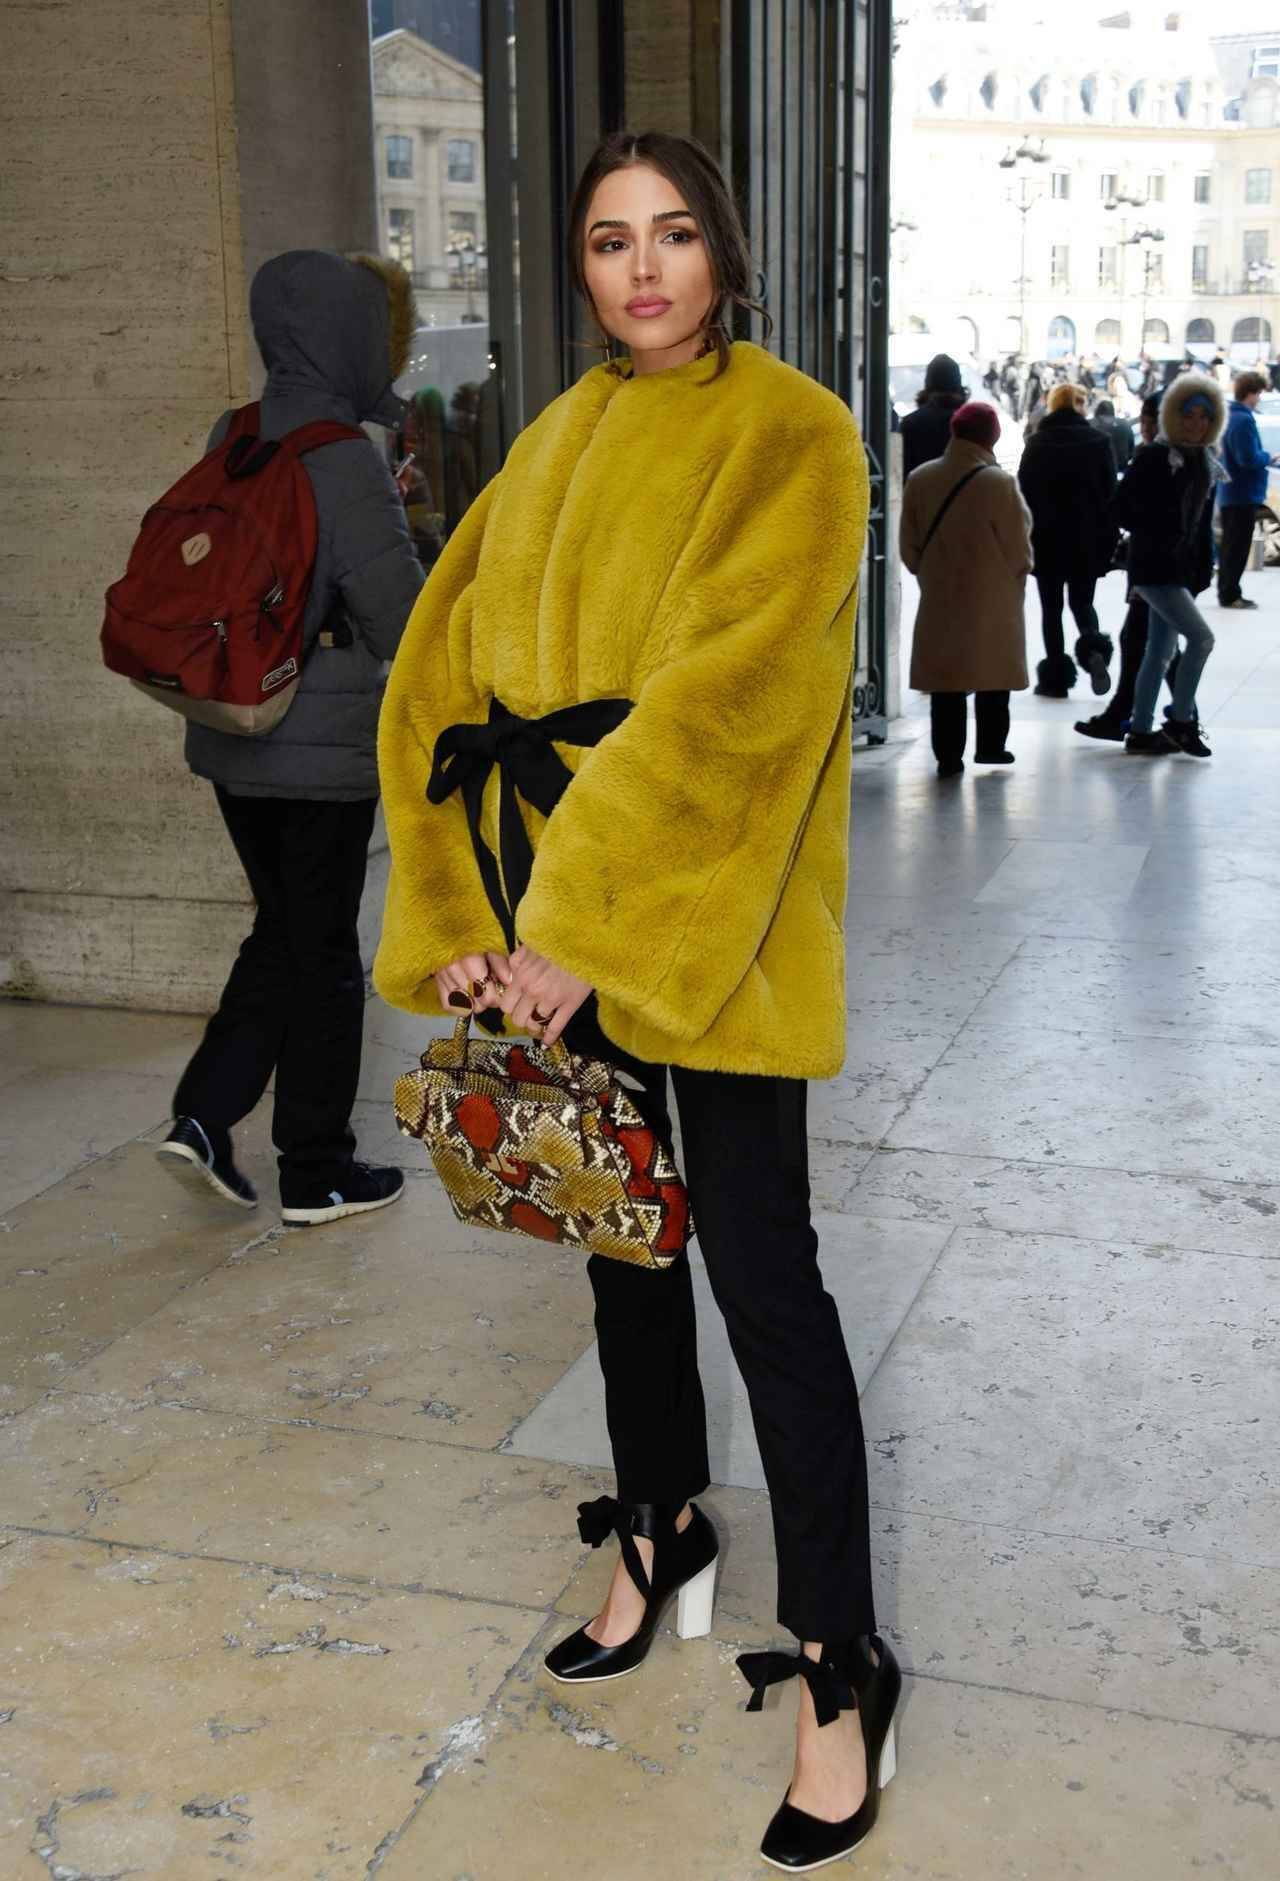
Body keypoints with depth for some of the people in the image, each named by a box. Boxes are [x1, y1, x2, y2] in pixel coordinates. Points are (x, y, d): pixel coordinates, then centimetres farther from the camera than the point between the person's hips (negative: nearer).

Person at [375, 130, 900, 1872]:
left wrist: (588, 924, -22)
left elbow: (726, 686, -17)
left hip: (697, 905, -6)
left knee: (759, 1270, -5)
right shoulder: (555, 447, 14)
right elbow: (444, 671, 7)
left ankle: (839, 1662, 6)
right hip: (542, 893, 6)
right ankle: (662, 1527, 36)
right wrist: (463, 911, -5)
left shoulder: (792, 436, -5)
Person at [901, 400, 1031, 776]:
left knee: (945, 676, 6)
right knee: (992, 674, 13)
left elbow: (909, 547, 4)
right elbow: (1018, 546, -8)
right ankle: (990, 745, 19)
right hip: (993, 598, -3)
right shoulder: (999, 483, -14)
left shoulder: (920, 480, -3)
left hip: (939, 597, 3)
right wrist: (1017, 575, 12)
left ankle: (948, 755, 5)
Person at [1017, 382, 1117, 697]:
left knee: (1051, 606, 7)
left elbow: (1024, 492, -1)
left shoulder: (1036, 443, -2)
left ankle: (1056, 676, 5)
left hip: (1046, 539, -1)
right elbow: (1110, 493, 0)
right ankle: (1094, 650, -15)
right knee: (1082, 601, 13)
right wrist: (1108, 540, 5)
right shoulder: (1097, 442, 0)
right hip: (1087, 539, 1)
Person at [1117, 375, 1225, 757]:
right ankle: (1180, 722, -5)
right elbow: (1123, 506, -13)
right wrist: (1155, 534, -16)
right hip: (1153, 568, -8)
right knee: (1201, 637, -16)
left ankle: (1140, 733, 19)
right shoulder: (1154, 457, -11)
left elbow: (1203, 521, 16)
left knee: (1159, 653, 11)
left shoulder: (1205, 463, 12)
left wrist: (1204, 567, 10)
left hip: (1181, 569, 8)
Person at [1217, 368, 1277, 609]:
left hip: (1229, 494, 9)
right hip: (1244, 495, -9)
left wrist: (1263, 457, 14)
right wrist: (1269, 458, -6)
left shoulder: (1228, 416, 11)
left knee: (1231, 546, 15)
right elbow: (1250, 459, -24)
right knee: (1237, 548, -3)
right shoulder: (1244, 420, -19)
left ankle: (1227, 592, 21)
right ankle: (1230, 595, 1)